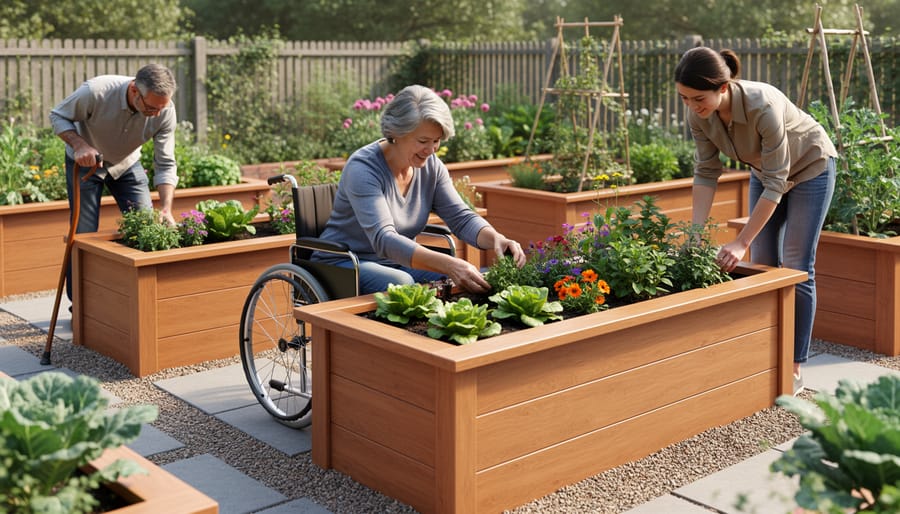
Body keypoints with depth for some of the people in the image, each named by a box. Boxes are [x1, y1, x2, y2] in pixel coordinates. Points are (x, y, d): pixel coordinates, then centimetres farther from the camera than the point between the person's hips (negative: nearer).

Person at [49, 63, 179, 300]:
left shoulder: (165, 110, -26)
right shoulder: (95, 92, -36)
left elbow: (165, 165, -20)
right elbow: (58, 116, -17)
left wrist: (166, 210, -32)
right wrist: (79, 144, -36)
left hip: (127, 164, 3)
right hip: (85, 161, -3)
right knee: (84, 235, -3)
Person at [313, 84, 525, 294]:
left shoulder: (431, 166, -3)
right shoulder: (363, 168, -25)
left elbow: (461, 218, -4)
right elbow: (383, 240, -37)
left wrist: (496, 239, -28)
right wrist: (449, 265, -49)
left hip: (399, 263, 6)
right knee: (401, 283, -37)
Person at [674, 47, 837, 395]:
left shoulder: (763, 105, -40)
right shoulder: (699, 115, -24)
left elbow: (776, 183, -35)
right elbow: (706, 173, -14)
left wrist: (741, 242, -34)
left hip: (809, 167, -6)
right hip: (764, 170, 6)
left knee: (796, 268, -4)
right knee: (763, 265, 6)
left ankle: (794, 369, 5)